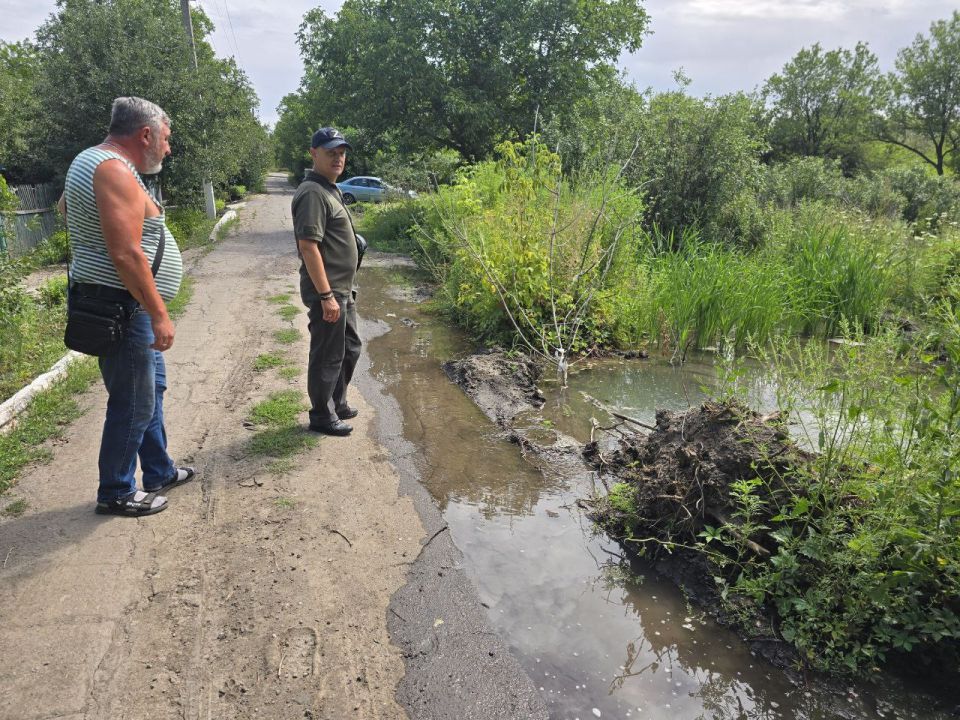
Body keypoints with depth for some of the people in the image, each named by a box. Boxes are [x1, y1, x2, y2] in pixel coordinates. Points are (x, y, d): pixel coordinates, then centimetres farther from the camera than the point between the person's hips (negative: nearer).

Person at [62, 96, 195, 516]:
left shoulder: (91, 161, 13)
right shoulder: (116, 171, -20)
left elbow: (65, 206, 32)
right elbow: (126, 254, -28)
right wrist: (159, 314, -24)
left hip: (125, 306, 11)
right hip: (120, 307, -11)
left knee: (151, 386, 20)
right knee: (134, 403, 0)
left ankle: (159, 472, 33)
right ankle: (116, 494, 16)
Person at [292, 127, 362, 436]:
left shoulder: (329, 189, 15)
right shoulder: (312, 193, -17)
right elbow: (308, 246, -23)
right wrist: (326, 296, -25)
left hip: (343, 290, 10)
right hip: (328, 292, -10)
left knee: (350, 348, 20)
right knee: (328, 355, 1)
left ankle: (337, 403, 35)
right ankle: (322, 416, 16)